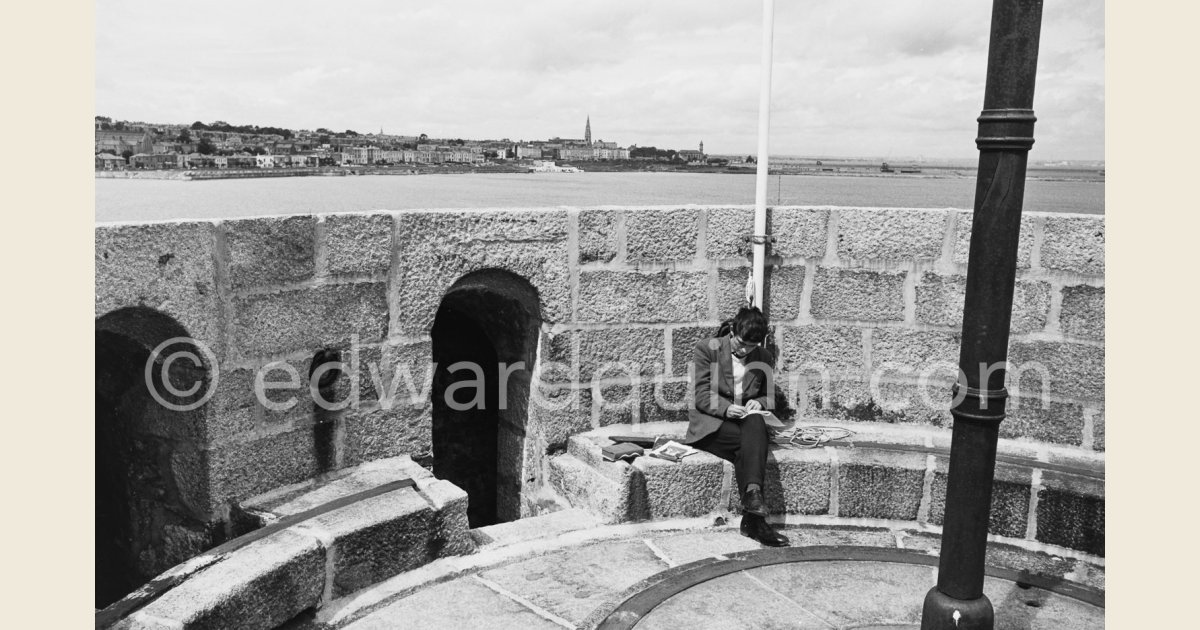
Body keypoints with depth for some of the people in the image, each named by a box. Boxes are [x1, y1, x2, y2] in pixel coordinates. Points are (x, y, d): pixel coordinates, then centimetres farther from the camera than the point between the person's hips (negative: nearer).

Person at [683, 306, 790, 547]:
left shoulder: (765, 359, 12)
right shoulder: (706, 349, 0)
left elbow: (770, 398, 20)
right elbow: (702, 396, -5)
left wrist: (759, 403, -5)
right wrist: (726, 408, -25)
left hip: (747, 422, 3)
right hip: (710, 424, -3)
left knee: (755, 421, -36)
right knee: (752, 444, -33)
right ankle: (754, 518, -40)